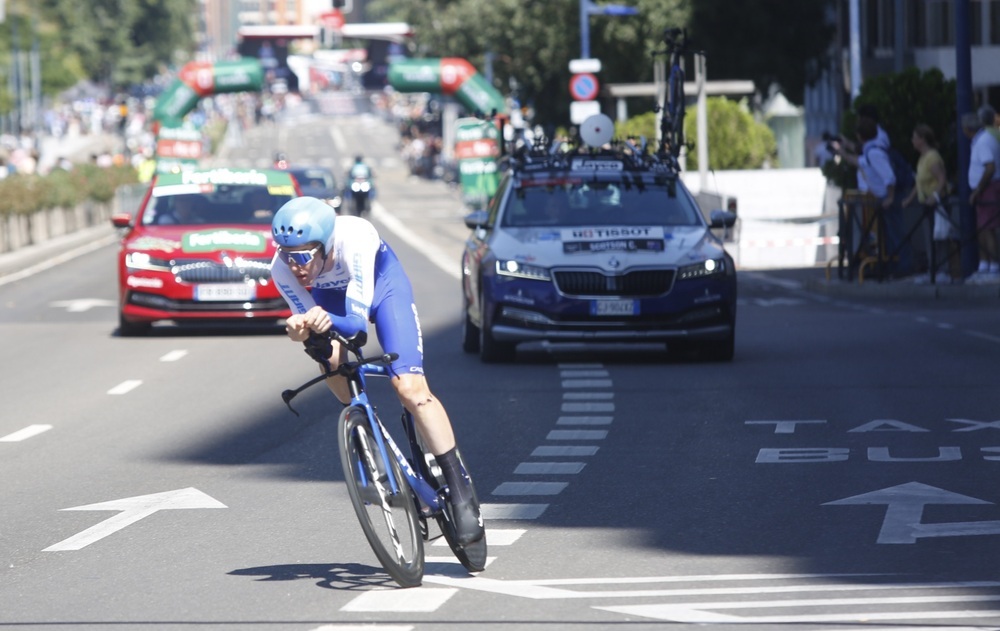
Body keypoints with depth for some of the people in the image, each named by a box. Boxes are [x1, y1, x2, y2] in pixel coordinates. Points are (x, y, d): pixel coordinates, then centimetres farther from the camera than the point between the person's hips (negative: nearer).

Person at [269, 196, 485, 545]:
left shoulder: (354, 240, -41)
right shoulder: (282, 269, -31)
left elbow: (358, 319, -39)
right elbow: (308, 316, -21)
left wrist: (330, 321, -60)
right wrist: (300, 329, -46)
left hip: (381, 283, -3)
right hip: (330, 294, 3)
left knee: (410, 387, -18)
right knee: (330, 358, -29)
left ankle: (460, 487, -10)